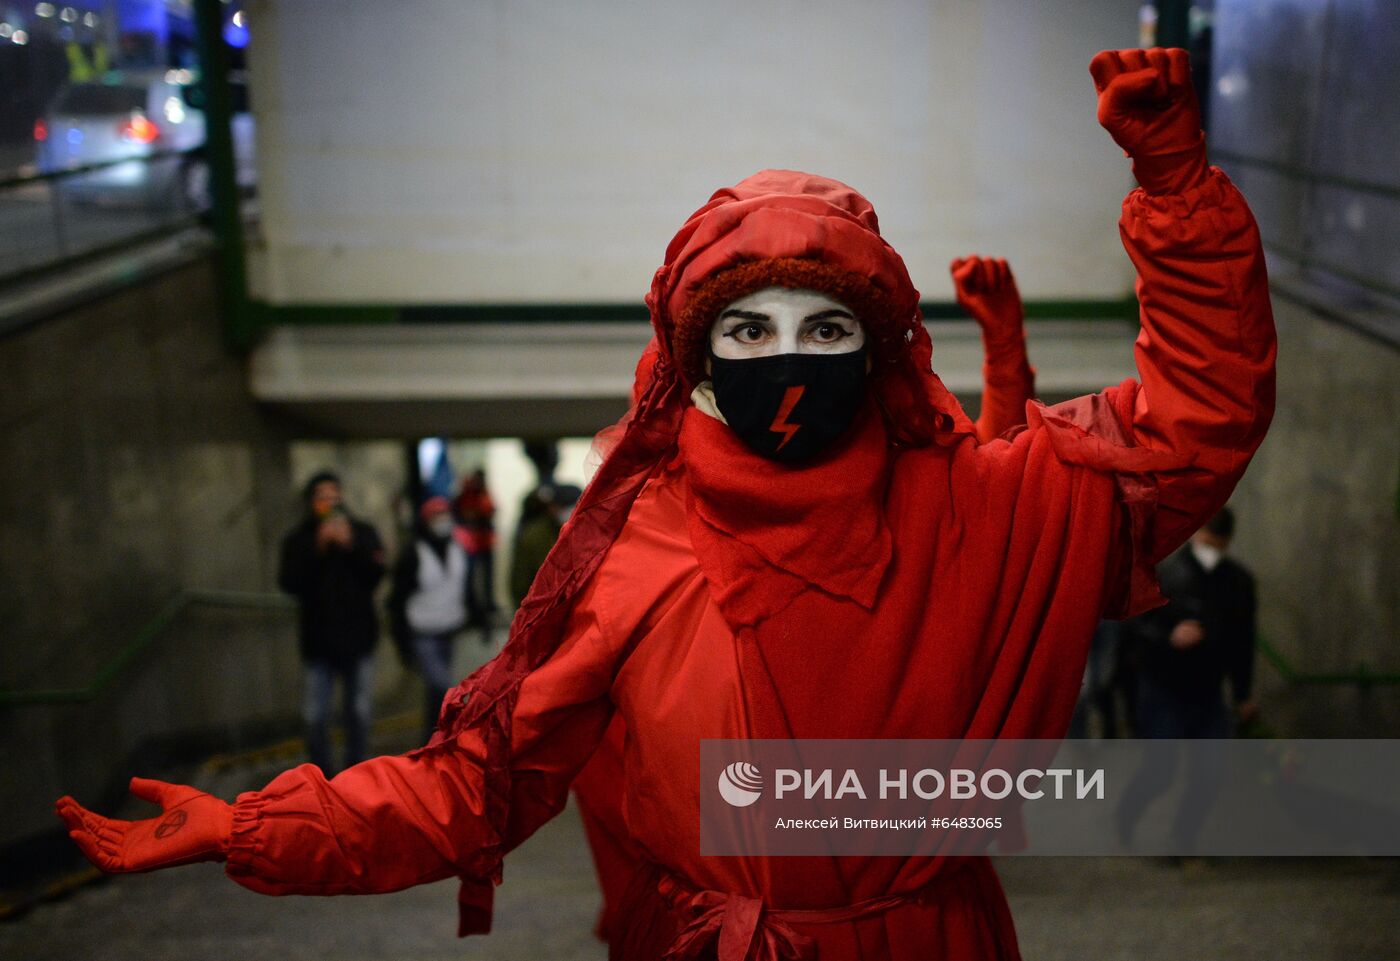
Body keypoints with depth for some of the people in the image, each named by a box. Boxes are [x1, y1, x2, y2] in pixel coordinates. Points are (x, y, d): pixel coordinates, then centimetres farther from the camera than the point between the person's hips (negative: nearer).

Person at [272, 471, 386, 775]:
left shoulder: (362, 532, 2)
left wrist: (351, 545, -23)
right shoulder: (298, 540, 0)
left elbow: (376, 573, -10)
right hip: (318, 641, 0)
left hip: (358, 637, 1)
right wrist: (317, 549, -22)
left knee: (358, 712, 7)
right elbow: (289, 583, -13)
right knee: (315, 716, 0)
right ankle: (322, 773, 18)